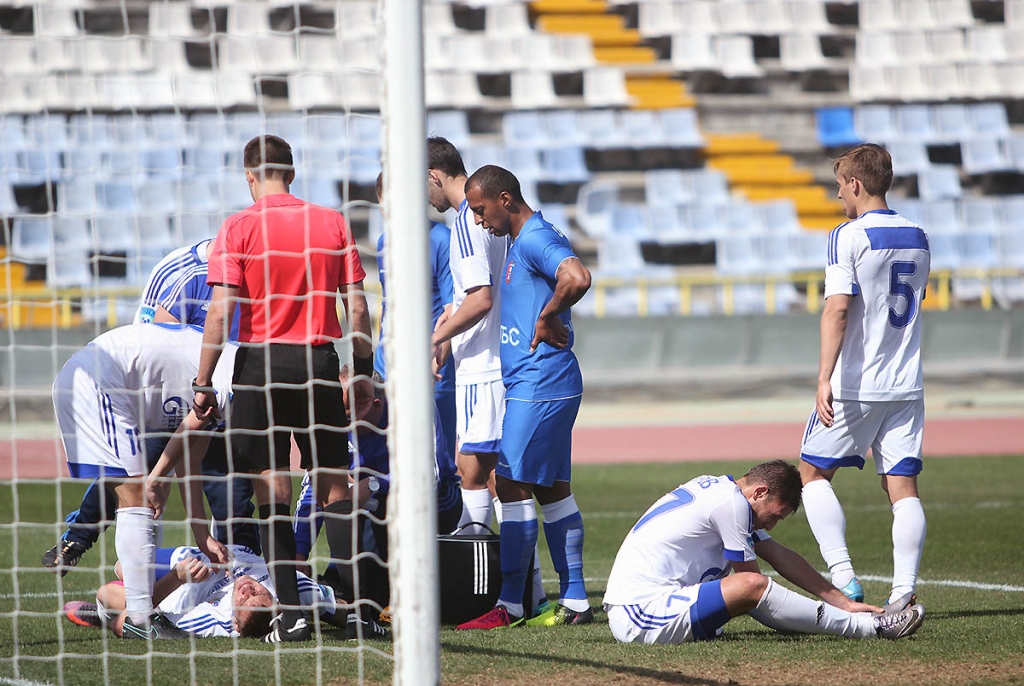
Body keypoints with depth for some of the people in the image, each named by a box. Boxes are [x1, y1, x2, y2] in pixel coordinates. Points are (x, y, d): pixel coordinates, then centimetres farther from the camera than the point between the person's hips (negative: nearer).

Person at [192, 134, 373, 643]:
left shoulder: (239, 228, -4)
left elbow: (221, 310, -10)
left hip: (261, 361, -3)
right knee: (333, 486, 11)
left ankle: (291, 615, -5)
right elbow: (356, 305, 3)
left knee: (272, 489, 1)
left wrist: (204, 382, -5)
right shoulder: (332, 223, 5)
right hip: (320, 361, 3)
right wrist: (364, 370, 11)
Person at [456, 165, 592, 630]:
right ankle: (574, 602, 12)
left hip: (539, 386, -11)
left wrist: (548, 317, -21)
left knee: (513, 485, -8)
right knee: (552, 489, 11)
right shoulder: (523, 242, 17)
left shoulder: (536, 240, -16)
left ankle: (510, 605, -7)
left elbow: (578, 278, -35)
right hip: (537, 386, 11)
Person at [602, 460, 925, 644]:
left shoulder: (717, 490, 19)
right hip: (641, 615, -10)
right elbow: (751, 579, -4)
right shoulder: (731, 501, -10)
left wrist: (841, 601, 19)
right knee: (752, 587, -22)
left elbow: (781, 556, 21)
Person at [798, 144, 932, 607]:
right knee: (902, 485, 3)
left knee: (813, 472, 9)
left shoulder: (849, 237, -11)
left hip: (854, 385, -5)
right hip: (906, 386, 5)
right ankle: (903, 592, -6)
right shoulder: (917, 238, 9)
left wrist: (824, 379, -23)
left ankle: (842, 575, -4)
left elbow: (837, 311, -20)